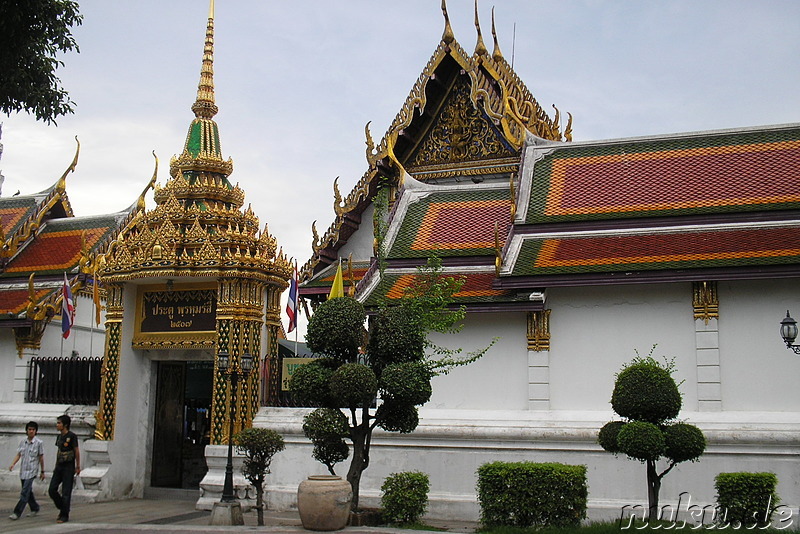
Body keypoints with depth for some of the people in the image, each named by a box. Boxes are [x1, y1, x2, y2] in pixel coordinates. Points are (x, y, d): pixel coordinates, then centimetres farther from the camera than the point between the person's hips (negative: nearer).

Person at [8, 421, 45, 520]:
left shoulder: (38, 443, -6)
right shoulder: (23, 441, 6)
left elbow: (41, 458, -2)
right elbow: (18, 454, 10)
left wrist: (42, 471, 2)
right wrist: (13, 464, -7)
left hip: (31, 471, -5)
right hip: (23, 470, 5)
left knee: (25, 492, -12)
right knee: (28, 491, 14)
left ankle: (17, 512, -11)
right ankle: (35, 508, 29)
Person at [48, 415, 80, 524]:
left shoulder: (72, 436, -10)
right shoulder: (59, 436, 11)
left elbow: (77, 451, -9)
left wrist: (78, 467, -10)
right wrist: (56, 466, 18)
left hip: (68, 467, -7)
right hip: (59, 467, 7)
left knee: (66, 492, -3)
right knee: (52, 490, 2)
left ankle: (65, 515, 5)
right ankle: (62, 508, 21)